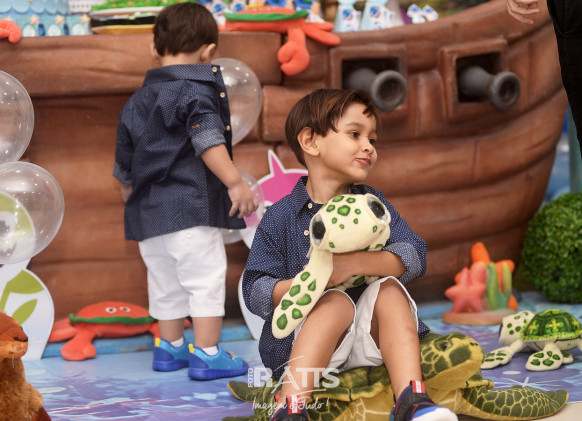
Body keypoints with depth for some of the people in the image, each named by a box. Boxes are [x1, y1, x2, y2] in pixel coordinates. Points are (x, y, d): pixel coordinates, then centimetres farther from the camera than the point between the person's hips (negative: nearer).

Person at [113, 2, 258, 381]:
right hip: (190, 207, -8)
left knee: (166, 280, 18)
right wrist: (235, 182, -27)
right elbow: (208, 140, -22)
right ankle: (207, 353, -4)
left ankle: (170, 346, 30)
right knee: (206, 277, -3)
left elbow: (125, 166, 24)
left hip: (147, 209, 8)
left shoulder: (136, 103, 17)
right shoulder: (196, 90, -6)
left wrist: (130, 194, 39)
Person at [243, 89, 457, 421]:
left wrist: (358, 263, -24)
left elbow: (415, 257, -7)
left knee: (388, 288, -22)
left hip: (372, 336, 3)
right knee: (336, 301, -31)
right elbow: (255, 293, -6)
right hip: (301, 339, -3)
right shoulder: (280, 217, -1)